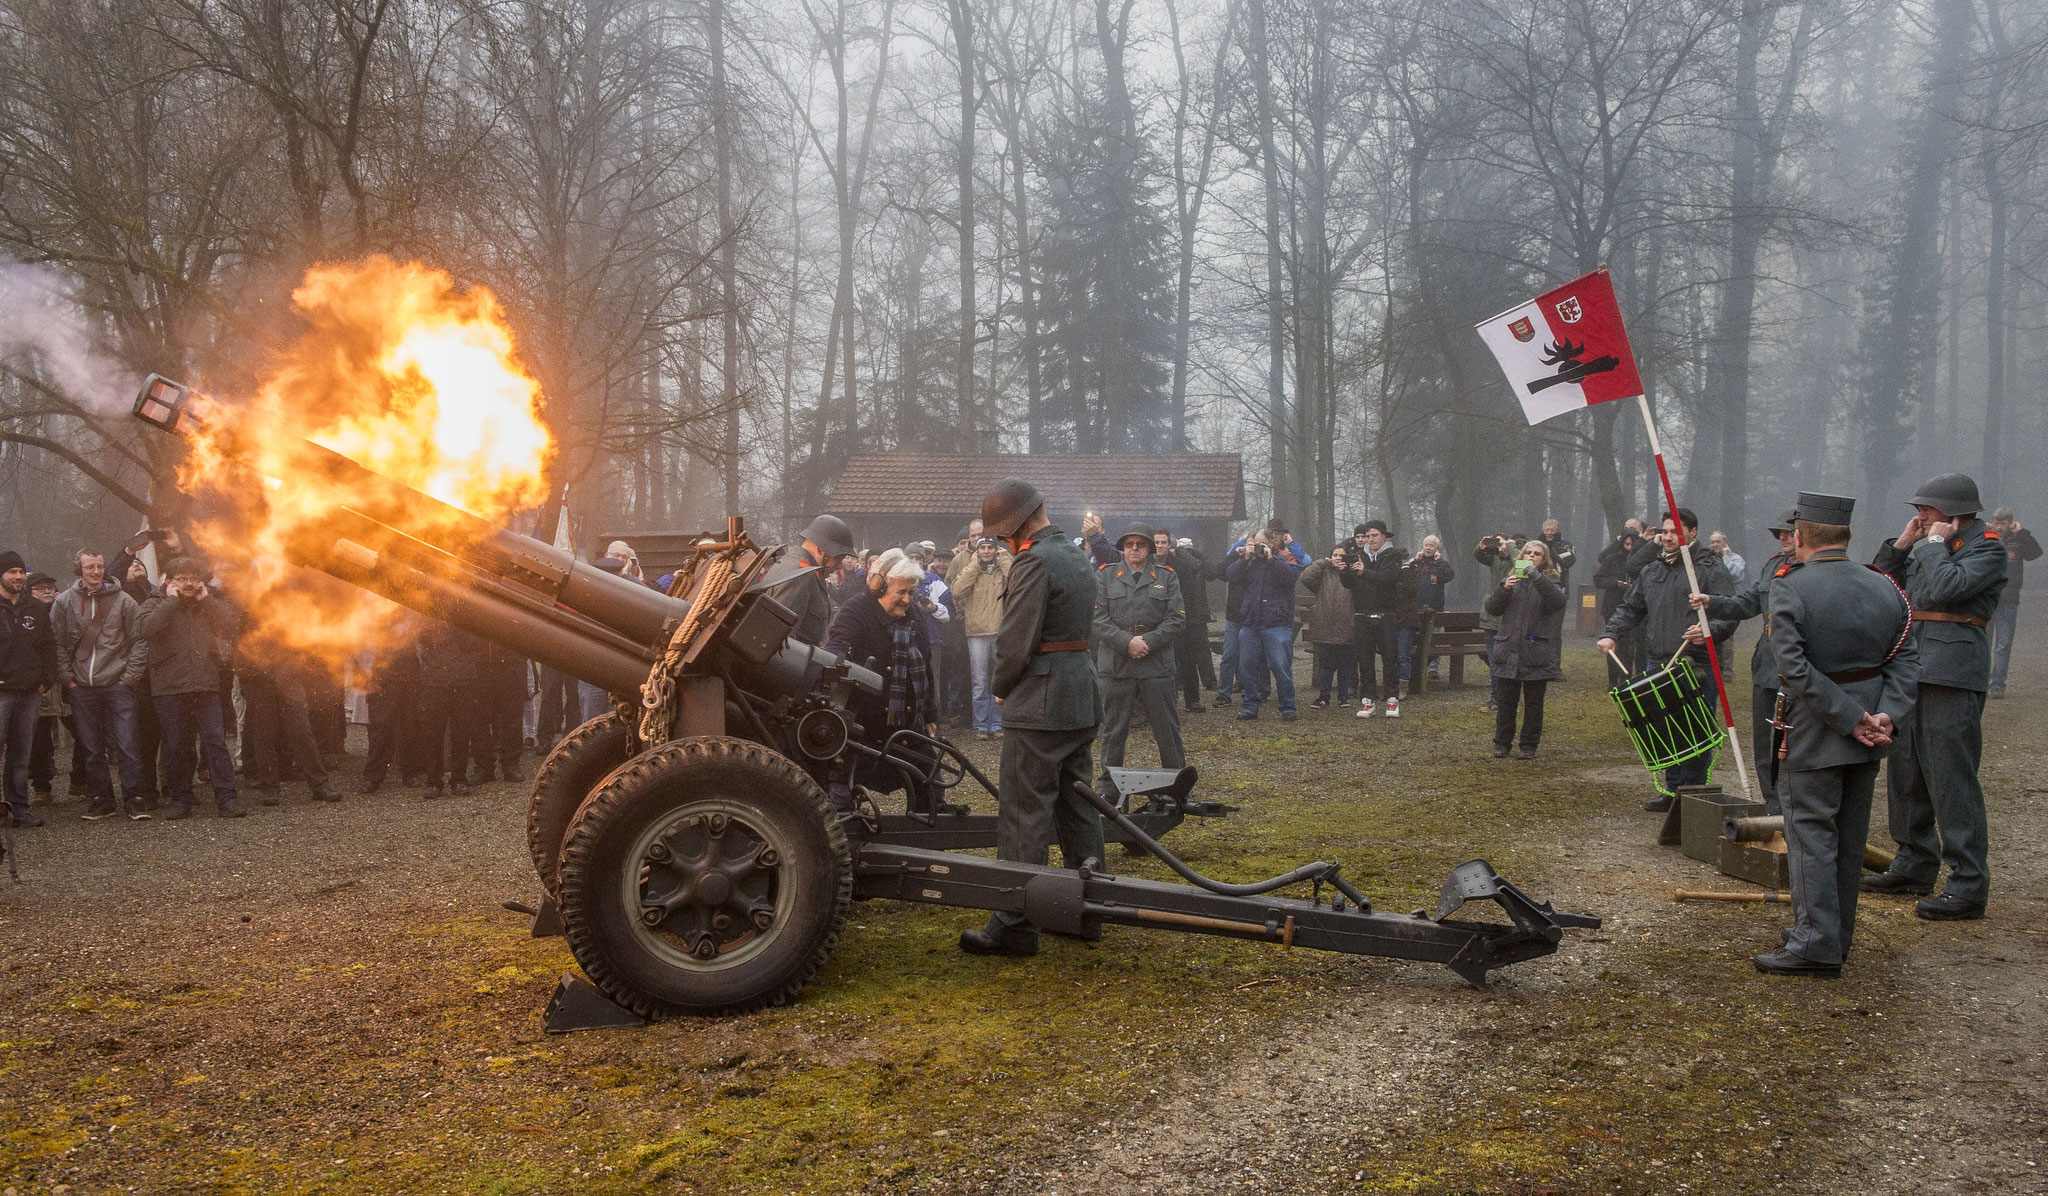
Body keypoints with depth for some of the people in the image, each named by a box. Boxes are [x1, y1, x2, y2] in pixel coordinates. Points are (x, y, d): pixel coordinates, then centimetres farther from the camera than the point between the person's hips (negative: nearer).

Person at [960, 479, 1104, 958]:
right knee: (1076, 806, 15)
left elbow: (1015, 640, -17)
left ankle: (1015, 926, -3)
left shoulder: (1034, 561, -14)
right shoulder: (1078, 557, 15)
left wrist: (1003, 688, 0)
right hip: (1082, 701, 10)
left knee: (1024, 815, -6)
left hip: (1039, 703, -10)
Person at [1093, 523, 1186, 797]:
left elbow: (1177, 619, 1)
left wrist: (1148, 642, -12)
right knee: (1113, 728, 6)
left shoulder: (1167, 577, 8)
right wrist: (1127, 642, -14)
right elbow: (1099, 619, -2)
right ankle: (1109, 782, 17)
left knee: (1167, 727, 4)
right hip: (1116, 665, 0)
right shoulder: (1105, 576, 7)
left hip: (1157, 664, 0)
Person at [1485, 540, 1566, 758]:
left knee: (1533, 703, 4)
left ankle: (1529, 746, 13)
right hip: (1509, 651, 2)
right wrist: (1503, 589, -11)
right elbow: (1492, 608, 6)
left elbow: (1557, 600, -17)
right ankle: (1502, 743, 14)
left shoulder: (1550, 581, 6)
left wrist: (1537, 578, -27)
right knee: (1507, 701, 5)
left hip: (1537, 653, -2)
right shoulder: (1512, 579, 13)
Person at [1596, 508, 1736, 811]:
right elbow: (1631, 608, 25)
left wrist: (1710, 630, -27)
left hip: (1698, 666, -6)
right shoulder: (1652, 571, 17)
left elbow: (1730, 613, -9)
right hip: (1662, 665, 6)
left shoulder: (1710, 568, -3)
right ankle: (1672, 791, 20)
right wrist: (1611, 634, 10)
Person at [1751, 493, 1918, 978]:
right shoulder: (1885, 589, 5)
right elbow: (1905, 660, -1)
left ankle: (1816, 945, 0)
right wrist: (1886, 715, -10)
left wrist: (1850, 719, -18)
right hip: (1865, 742, 6)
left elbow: (1795, 668, -22)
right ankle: (1836, 937, 27)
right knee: (1850, 839, 15)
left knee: (1811, 837, 0)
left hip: (1812, 737, -6)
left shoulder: (1790, 589, -14)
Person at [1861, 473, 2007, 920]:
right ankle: (1915, 865, 27)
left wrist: (1935, 543, -9)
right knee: (1904, 770, 15)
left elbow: (1946, 587, -22)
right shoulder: (1929, 545, 17)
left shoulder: (1986, 547, -7)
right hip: (1912, 671, 9)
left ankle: (1968, 886, -5)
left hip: (1953, 677, -9)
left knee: (1952, 778, -9)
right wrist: (1903, 543, 7)